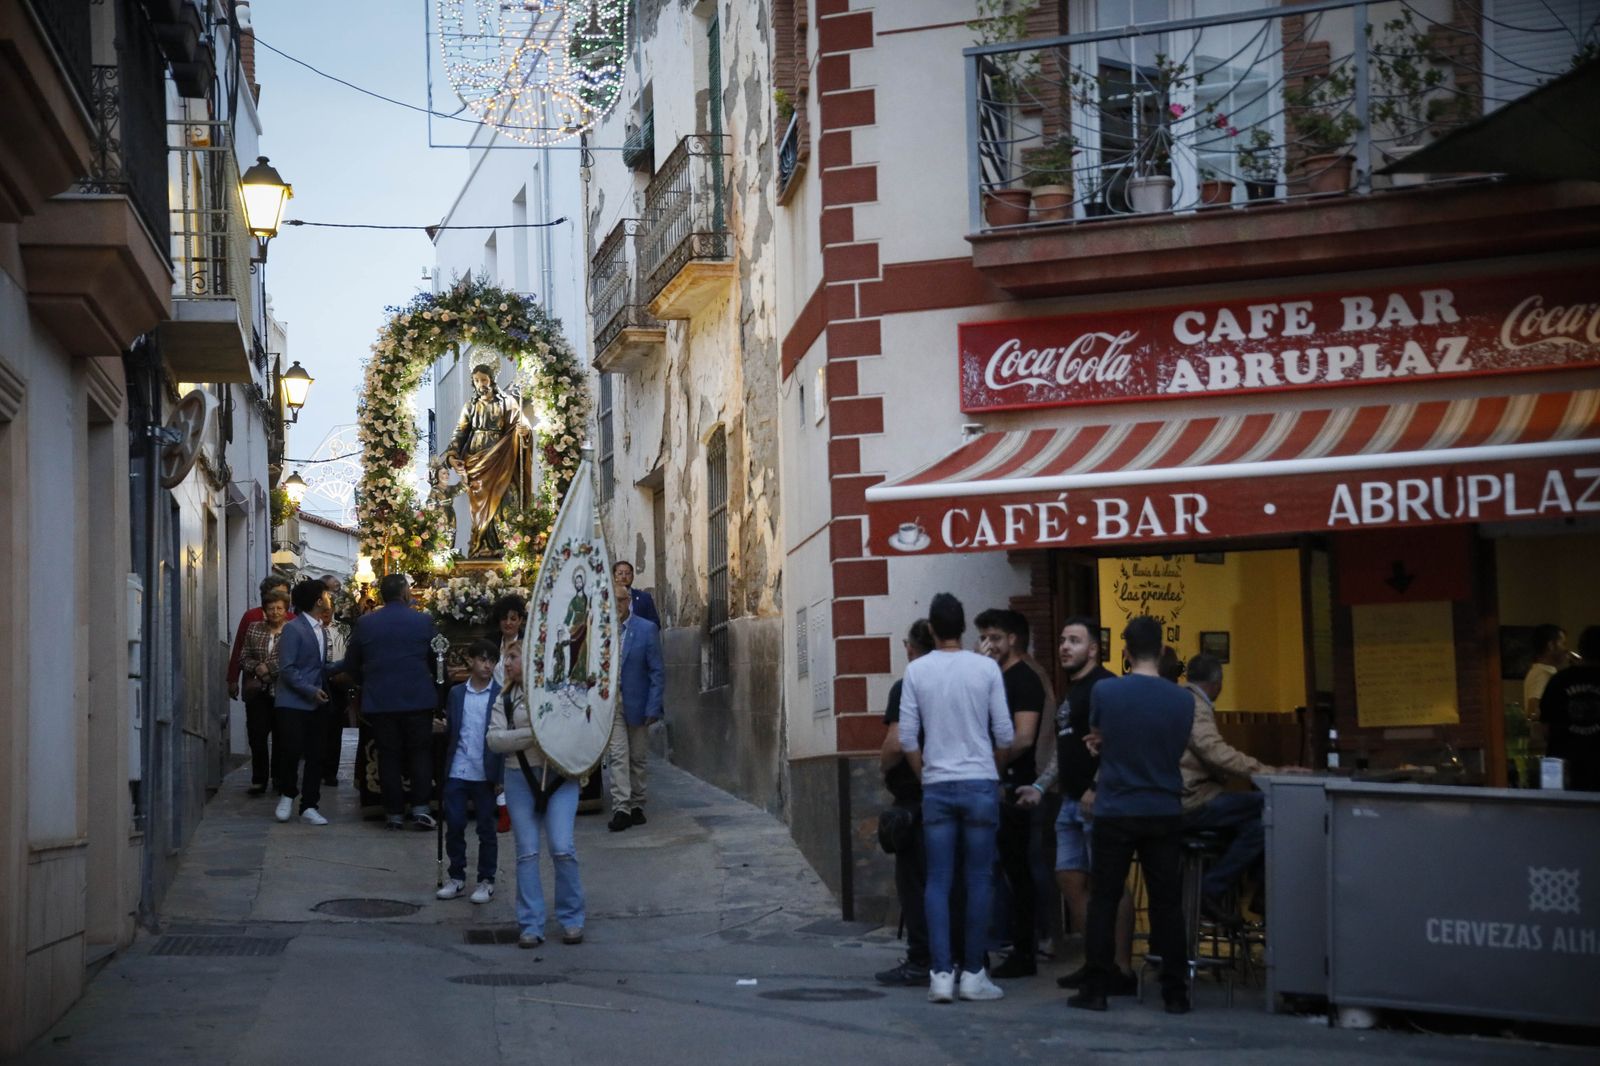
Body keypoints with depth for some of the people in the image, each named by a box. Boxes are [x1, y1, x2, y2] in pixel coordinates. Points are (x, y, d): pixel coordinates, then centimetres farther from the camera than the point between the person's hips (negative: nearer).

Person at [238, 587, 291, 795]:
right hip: (257, 692, 3)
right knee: (257, 736, -1)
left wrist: (268, 668, -14)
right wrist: (257, 667, -10)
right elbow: (243, 658, 9)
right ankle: (258, 780, 5)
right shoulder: (254, 629, 11)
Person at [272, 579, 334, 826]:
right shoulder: (293, 629, -10)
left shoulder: (319, 629, 14)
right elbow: (287, 669, -15)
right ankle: (286, 795, 14)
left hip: (314, 703, 7)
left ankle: (309, 807, 9)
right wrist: (311, 690, -19)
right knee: (292, 750, -10)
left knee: (316, 756, 3)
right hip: (292, 702, -7)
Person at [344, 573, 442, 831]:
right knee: (420, 752, 8)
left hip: (380, 700, 1)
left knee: (389, 756, 7)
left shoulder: (365, 624, -2)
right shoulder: (423, 621, -5)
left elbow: (351, 665, 6)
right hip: (418, 698, -1)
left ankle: (394, 813, 8)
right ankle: (420, 807, -2)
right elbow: (438, 659, 4)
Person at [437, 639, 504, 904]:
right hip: (456, 772, 3)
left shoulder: (501, 695, -3)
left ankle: (486, 880, 14)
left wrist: (502, 776, -9)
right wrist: (440, 728, -12)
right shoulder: (456, 693, 7)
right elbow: (449, 732, 11)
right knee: (454, 825, 5)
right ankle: (456, 877, 17)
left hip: (485, 773, -3)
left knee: (486, 828, 5)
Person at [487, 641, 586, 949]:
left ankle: (572, 920, 5)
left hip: (560, 777, -3)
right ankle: (530, 926, 9)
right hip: (520, 779, 3)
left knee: (563, 849, -10)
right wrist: (532, 734, -13)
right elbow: (494, 739, -2)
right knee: (527, 853, 2)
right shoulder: (505, 699, 11)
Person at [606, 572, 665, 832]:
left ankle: (636, 805, 22)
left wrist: (653, 707, -11)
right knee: (617, 756, -9)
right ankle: (621, 808, -12)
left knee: (638, 758, 10)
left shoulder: (647, 629, -5)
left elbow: (657, 672, -5)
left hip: (637, 703, 0)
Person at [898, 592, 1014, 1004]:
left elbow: (907, 738, -1)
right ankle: (973, 974, 6)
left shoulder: (916, 671, 0)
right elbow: (1005, 735, -1)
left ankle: (941, 974, -1)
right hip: (980, 784, -1)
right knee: (978, 880, 4)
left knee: (938, 881, 4)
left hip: (937, 785, 1)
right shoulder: (986, 668, -2)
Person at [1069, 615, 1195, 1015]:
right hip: (1165, 813, 1)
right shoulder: (1182, 700, -5)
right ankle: (1175, 993, 9)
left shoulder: (1104, 692, -10)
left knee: (1103, 902, 7)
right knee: (1167, 905, 7)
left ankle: (1096, 989, 8)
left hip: (1115, 813, -1)